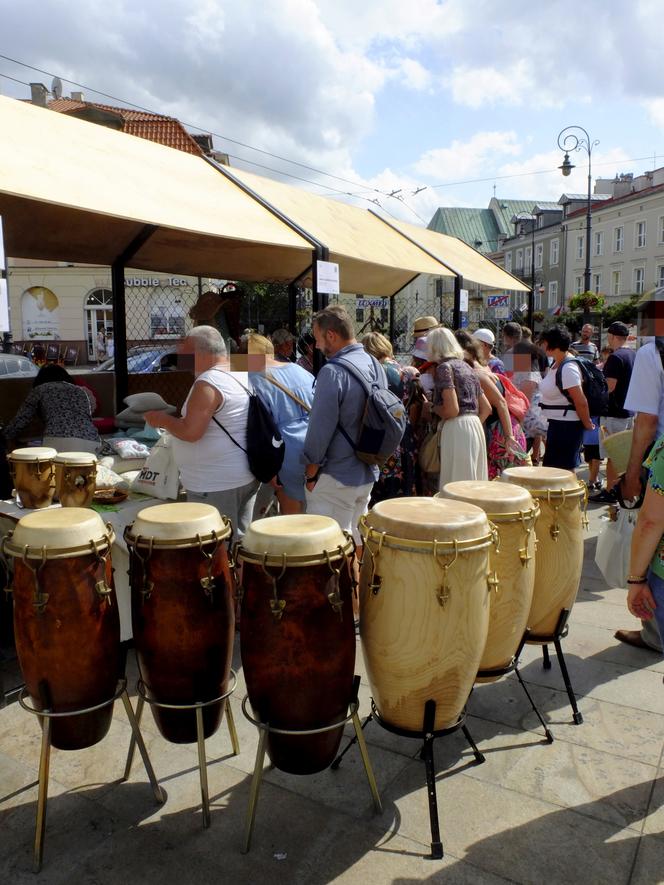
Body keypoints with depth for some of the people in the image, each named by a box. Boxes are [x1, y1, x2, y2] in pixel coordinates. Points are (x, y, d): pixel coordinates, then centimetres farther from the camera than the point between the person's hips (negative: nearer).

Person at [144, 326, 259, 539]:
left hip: (216, 484, -9)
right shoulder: (245, 375, 9)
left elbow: (190, 432, -23)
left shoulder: (208, 383, -19)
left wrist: (163, 420, -6)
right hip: (246, 477, 9)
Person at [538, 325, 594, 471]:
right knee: (550, 469, 16)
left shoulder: (568, 369, -20)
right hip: (556, 423, 10)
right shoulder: (555, 365, 10)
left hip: (567, 425, -10)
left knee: (564, 470, -3)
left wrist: (587, 424, -10)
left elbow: (581, 401, -22)